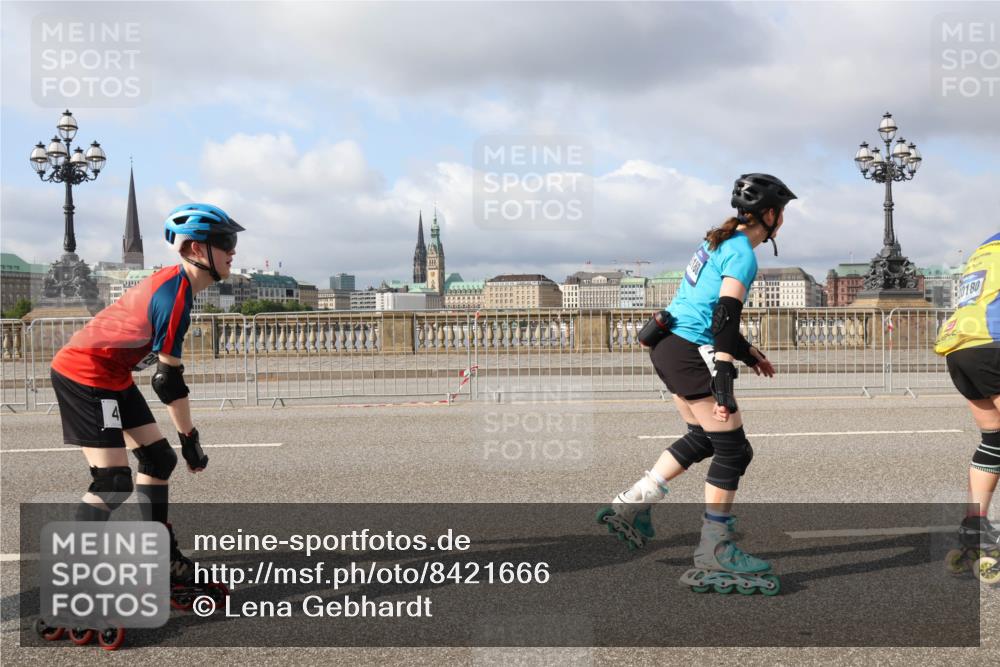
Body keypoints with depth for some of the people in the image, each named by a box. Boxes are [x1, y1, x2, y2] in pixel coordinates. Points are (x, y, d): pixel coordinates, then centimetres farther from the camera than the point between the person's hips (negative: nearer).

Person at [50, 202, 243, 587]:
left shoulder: (176, 283, 6)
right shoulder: (174, 297, -24)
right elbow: (168, 380, -21)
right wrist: (190, 438, -13)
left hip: (112, 376, 10)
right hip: (85, 375, -10)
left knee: (159, 460, 12)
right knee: (113, 483, -14)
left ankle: (162, 560, 20)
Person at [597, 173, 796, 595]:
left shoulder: (722, 242, 17)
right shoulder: (743, 254, -12)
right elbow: (725, 315, -23)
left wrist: (746, 352, 31)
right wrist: (723, 382, -28)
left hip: (669, 345, 10)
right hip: (690, 352, -10)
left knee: (704, 438, 21)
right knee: (733, 449, -5)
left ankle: (631, 505, 22)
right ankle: (712, 557, -3)